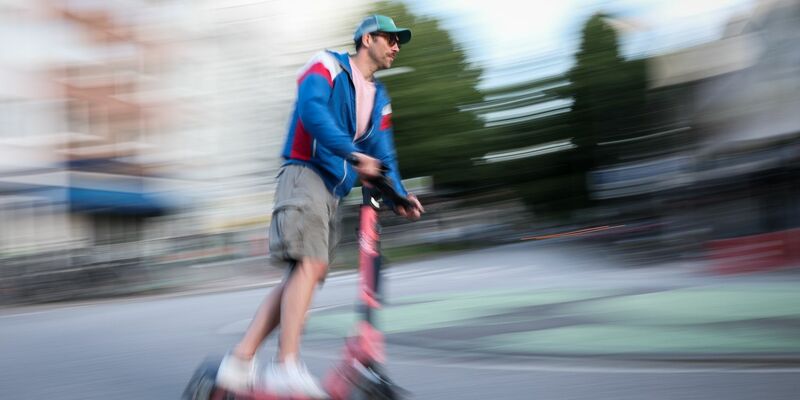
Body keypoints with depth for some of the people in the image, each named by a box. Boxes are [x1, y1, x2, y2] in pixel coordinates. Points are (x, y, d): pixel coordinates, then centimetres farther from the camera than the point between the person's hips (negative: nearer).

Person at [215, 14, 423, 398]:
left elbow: (383, 155, 16)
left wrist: (399, 195, -2)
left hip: (333, 192, 8)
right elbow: (312, 111, -17)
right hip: (305, 175, -8)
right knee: (310, 265, -23)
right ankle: (287, 366, -30)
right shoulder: (327, 66, 3)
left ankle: (238, 362, 1)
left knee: (302, 276, 0)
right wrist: (353, 153, -28)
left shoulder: (379, 99, 23)